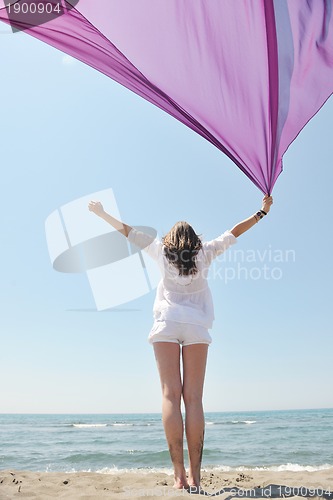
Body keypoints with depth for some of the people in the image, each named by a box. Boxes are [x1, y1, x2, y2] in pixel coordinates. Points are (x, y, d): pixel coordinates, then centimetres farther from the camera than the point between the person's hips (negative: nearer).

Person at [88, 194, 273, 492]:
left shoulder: (162, 252, 15)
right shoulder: (204, 253, 15)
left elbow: (128, 232, 22)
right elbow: (233, 233, 22)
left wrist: (101, 213, 34)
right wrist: (262, 211, 33)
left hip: (167, 324, 0)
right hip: (196, 327, 0)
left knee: (171, 395, -6)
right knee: (194, 398, -3)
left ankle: (179, 474, -10)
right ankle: (195, 477, -6)